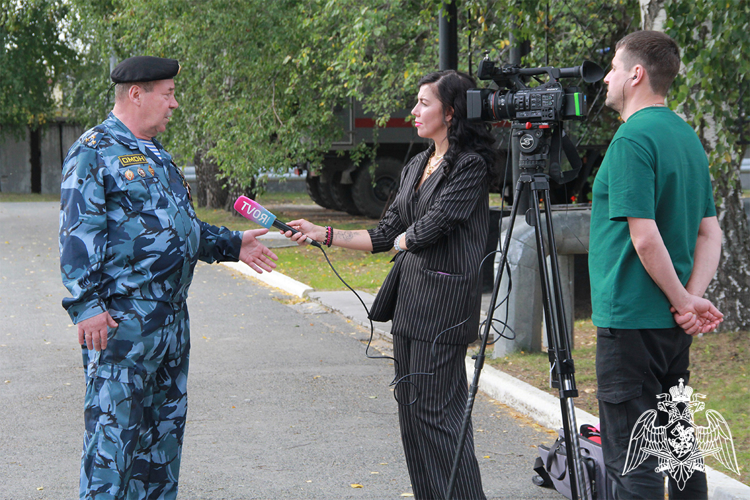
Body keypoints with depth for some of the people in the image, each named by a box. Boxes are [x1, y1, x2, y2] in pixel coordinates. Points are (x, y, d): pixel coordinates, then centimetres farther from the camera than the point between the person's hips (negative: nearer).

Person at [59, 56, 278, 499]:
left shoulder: (158, 155, 20)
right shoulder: (96, 150, -8)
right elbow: (78, 233, -15)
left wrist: (232, 245, 20)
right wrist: (87, 304, -21)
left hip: (171, 317, 9)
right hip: (122, 319, -9)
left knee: (165, 424, 14)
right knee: (113, 425, -7)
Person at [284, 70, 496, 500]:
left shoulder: (470, 166, -10)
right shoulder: (417, 166, 16)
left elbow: (430, 227, -17)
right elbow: (386, 235, 16)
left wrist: (404, 239, 3)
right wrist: (326, 235, 11)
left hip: (444, 296, -9)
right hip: (408, 293, 9)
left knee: (435, 410, -9)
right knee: (411, 407, 9)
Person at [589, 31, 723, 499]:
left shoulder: (632, 140, -16)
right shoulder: (688, 136, 13)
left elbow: (645, 237, -22)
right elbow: (710, 233, 12)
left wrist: (684, 300, -12)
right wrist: (693, 297, -1)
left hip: (631, 321, -9)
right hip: (674, 325, 9)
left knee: (631, 459, -5)